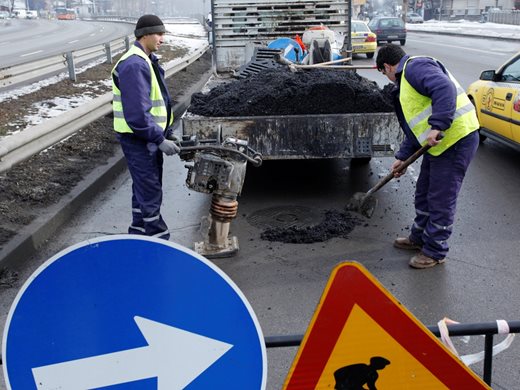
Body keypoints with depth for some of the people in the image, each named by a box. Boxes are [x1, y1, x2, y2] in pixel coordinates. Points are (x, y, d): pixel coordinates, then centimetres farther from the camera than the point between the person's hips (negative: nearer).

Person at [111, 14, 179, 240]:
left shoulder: (147, 61, 12)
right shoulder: (134, 65, -22)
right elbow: (137, 114, -28)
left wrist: (163, 134, 16)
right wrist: (161, 140, -23)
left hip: (149, 137, 11)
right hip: (138, 139, -10)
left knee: (144, 188, 20)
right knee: (151, 192, -2)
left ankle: (138, 233, 34)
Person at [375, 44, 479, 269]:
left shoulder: (415, 66, -10)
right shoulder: (405, 82, 23)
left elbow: (445, 89, -28)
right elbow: (414, 127, 25)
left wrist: (437, 127, -33)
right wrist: (402, 157, 21)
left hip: (457, 138, -11)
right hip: (439, 142, 11)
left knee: (441, 199, 0)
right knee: (423, 193, 21)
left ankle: (435, 252, 14)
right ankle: (419, 238, 38)